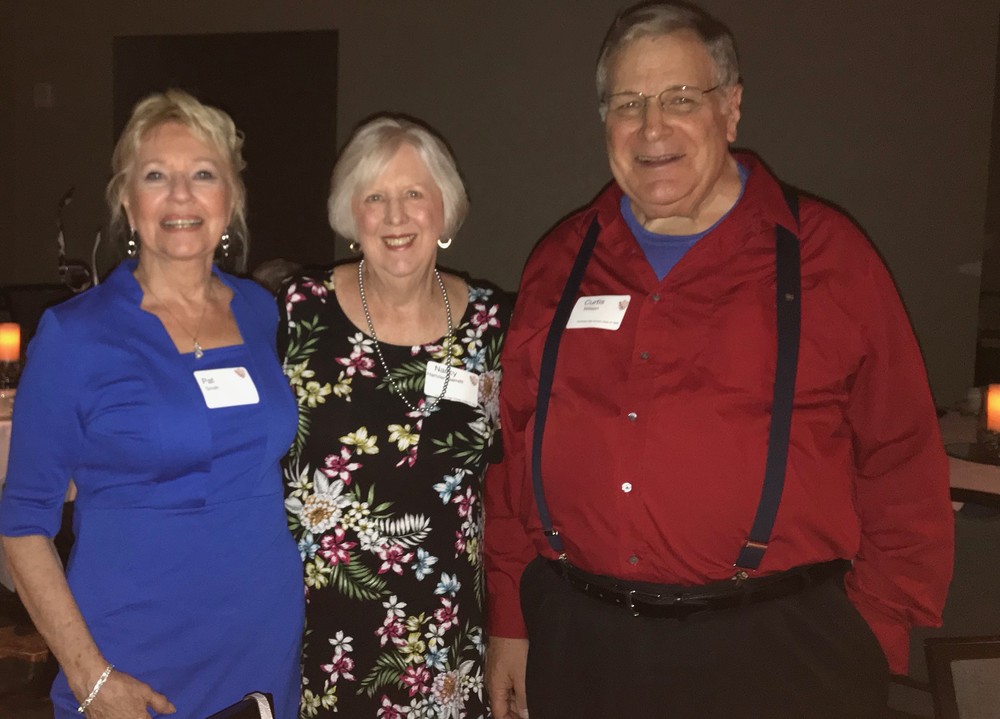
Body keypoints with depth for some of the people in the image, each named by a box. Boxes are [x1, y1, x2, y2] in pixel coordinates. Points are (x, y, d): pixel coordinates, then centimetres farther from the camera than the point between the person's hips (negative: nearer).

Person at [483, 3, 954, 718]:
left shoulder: (827, 254, -4)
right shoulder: (560, 263, 6)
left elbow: (902, 466, -3)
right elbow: (512, 456, 9)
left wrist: (870, 644, -6)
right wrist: (509, 622, 9)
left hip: (776, 657, -2)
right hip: (577, 648, 3)